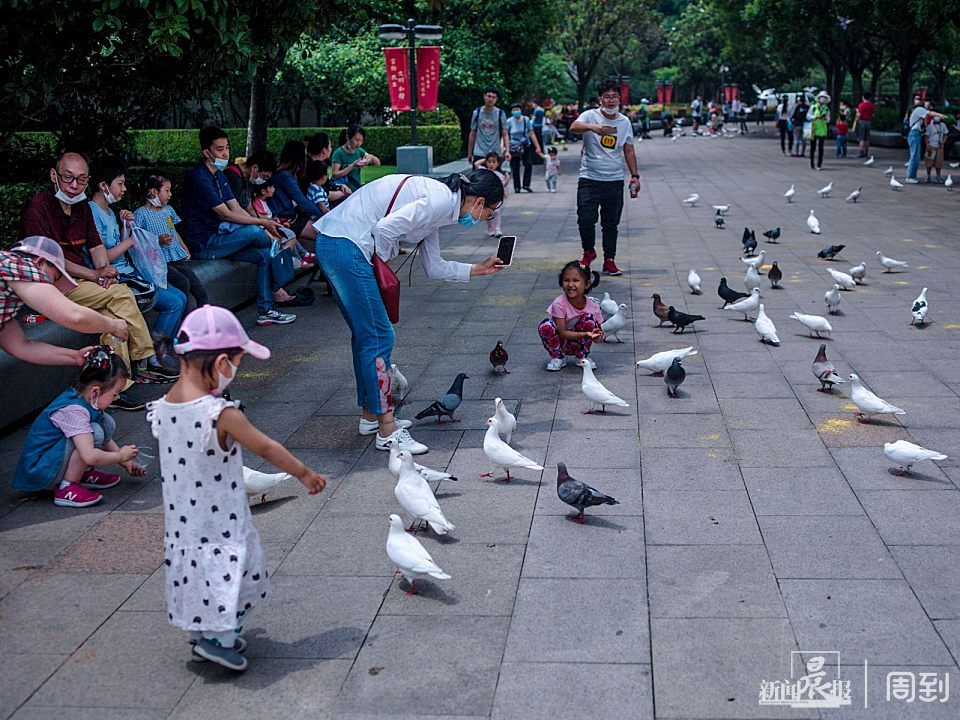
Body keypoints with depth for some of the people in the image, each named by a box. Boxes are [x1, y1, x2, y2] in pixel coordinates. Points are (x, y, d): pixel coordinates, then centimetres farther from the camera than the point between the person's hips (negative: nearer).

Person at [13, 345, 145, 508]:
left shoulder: (82, 398, 2)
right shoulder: (73, 410, -27)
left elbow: (105, 440, 17)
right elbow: (90, 456, -36)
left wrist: (126, 462, 11)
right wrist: (120, 456, -19)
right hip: (39, 472, -10)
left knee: (107, 423, 0)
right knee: (94, 433, -28)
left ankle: (83, 474, 7)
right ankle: (66, 489, -16)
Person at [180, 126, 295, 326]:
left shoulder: (219, 175, 14)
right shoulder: (198, 177, -17)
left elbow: (237, 209, 8)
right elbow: (226, 214, -21)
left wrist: (266, 230, -6)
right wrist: (262, 223, -23)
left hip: (218, 238, 9)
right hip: (204, 245, -9)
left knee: (264, 254, -7)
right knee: (253, 231, -25)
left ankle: (265, 311, -3)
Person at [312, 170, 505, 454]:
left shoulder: (438, 199, 19)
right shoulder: (442, 200, -12)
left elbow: (435, 268, 23)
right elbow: (385, 228, -22)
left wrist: (479, 269, 28)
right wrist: (383, 266, -5)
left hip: (332, 243, 11)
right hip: (346, 246, -11)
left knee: (366, 334, 18)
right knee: (378, 336, -7)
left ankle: (371, 416, 29)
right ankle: (387, 431, -2)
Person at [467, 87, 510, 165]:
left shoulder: (500, 114, 1)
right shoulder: (477, 113, 5)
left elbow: (505, 134, -1)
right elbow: (472, 134, 11)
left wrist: (507, 151, -14)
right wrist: (469, 153, 10)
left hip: (496, 154, -1)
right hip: (479, 154, 1)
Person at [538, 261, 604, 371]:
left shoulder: (592, 306, -17)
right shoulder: (559, 304, -25)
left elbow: (598, 330, -5)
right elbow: (562, 333, -25)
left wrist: (598, 337, -32)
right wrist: (585, 334, -38)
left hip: (578, 344, 2)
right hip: (561, 343, -2)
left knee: (589, 318, -24)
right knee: (545, 326, -32)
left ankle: (582, 357, -3)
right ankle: (557, 357, -3)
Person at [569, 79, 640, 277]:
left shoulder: (625, 122, 9)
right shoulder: (590, 116, -4)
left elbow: (629, 151, 16)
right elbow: (574, 127, -26)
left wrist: (634, 176, 11)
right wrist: (592, 127, -46)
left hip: (615, 180, 3)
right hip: (589, 179, -3)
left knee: (611, 223, 7)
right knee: (585, 218, -10)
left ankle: (609, 261, 16)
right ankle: (589, 251, 15)